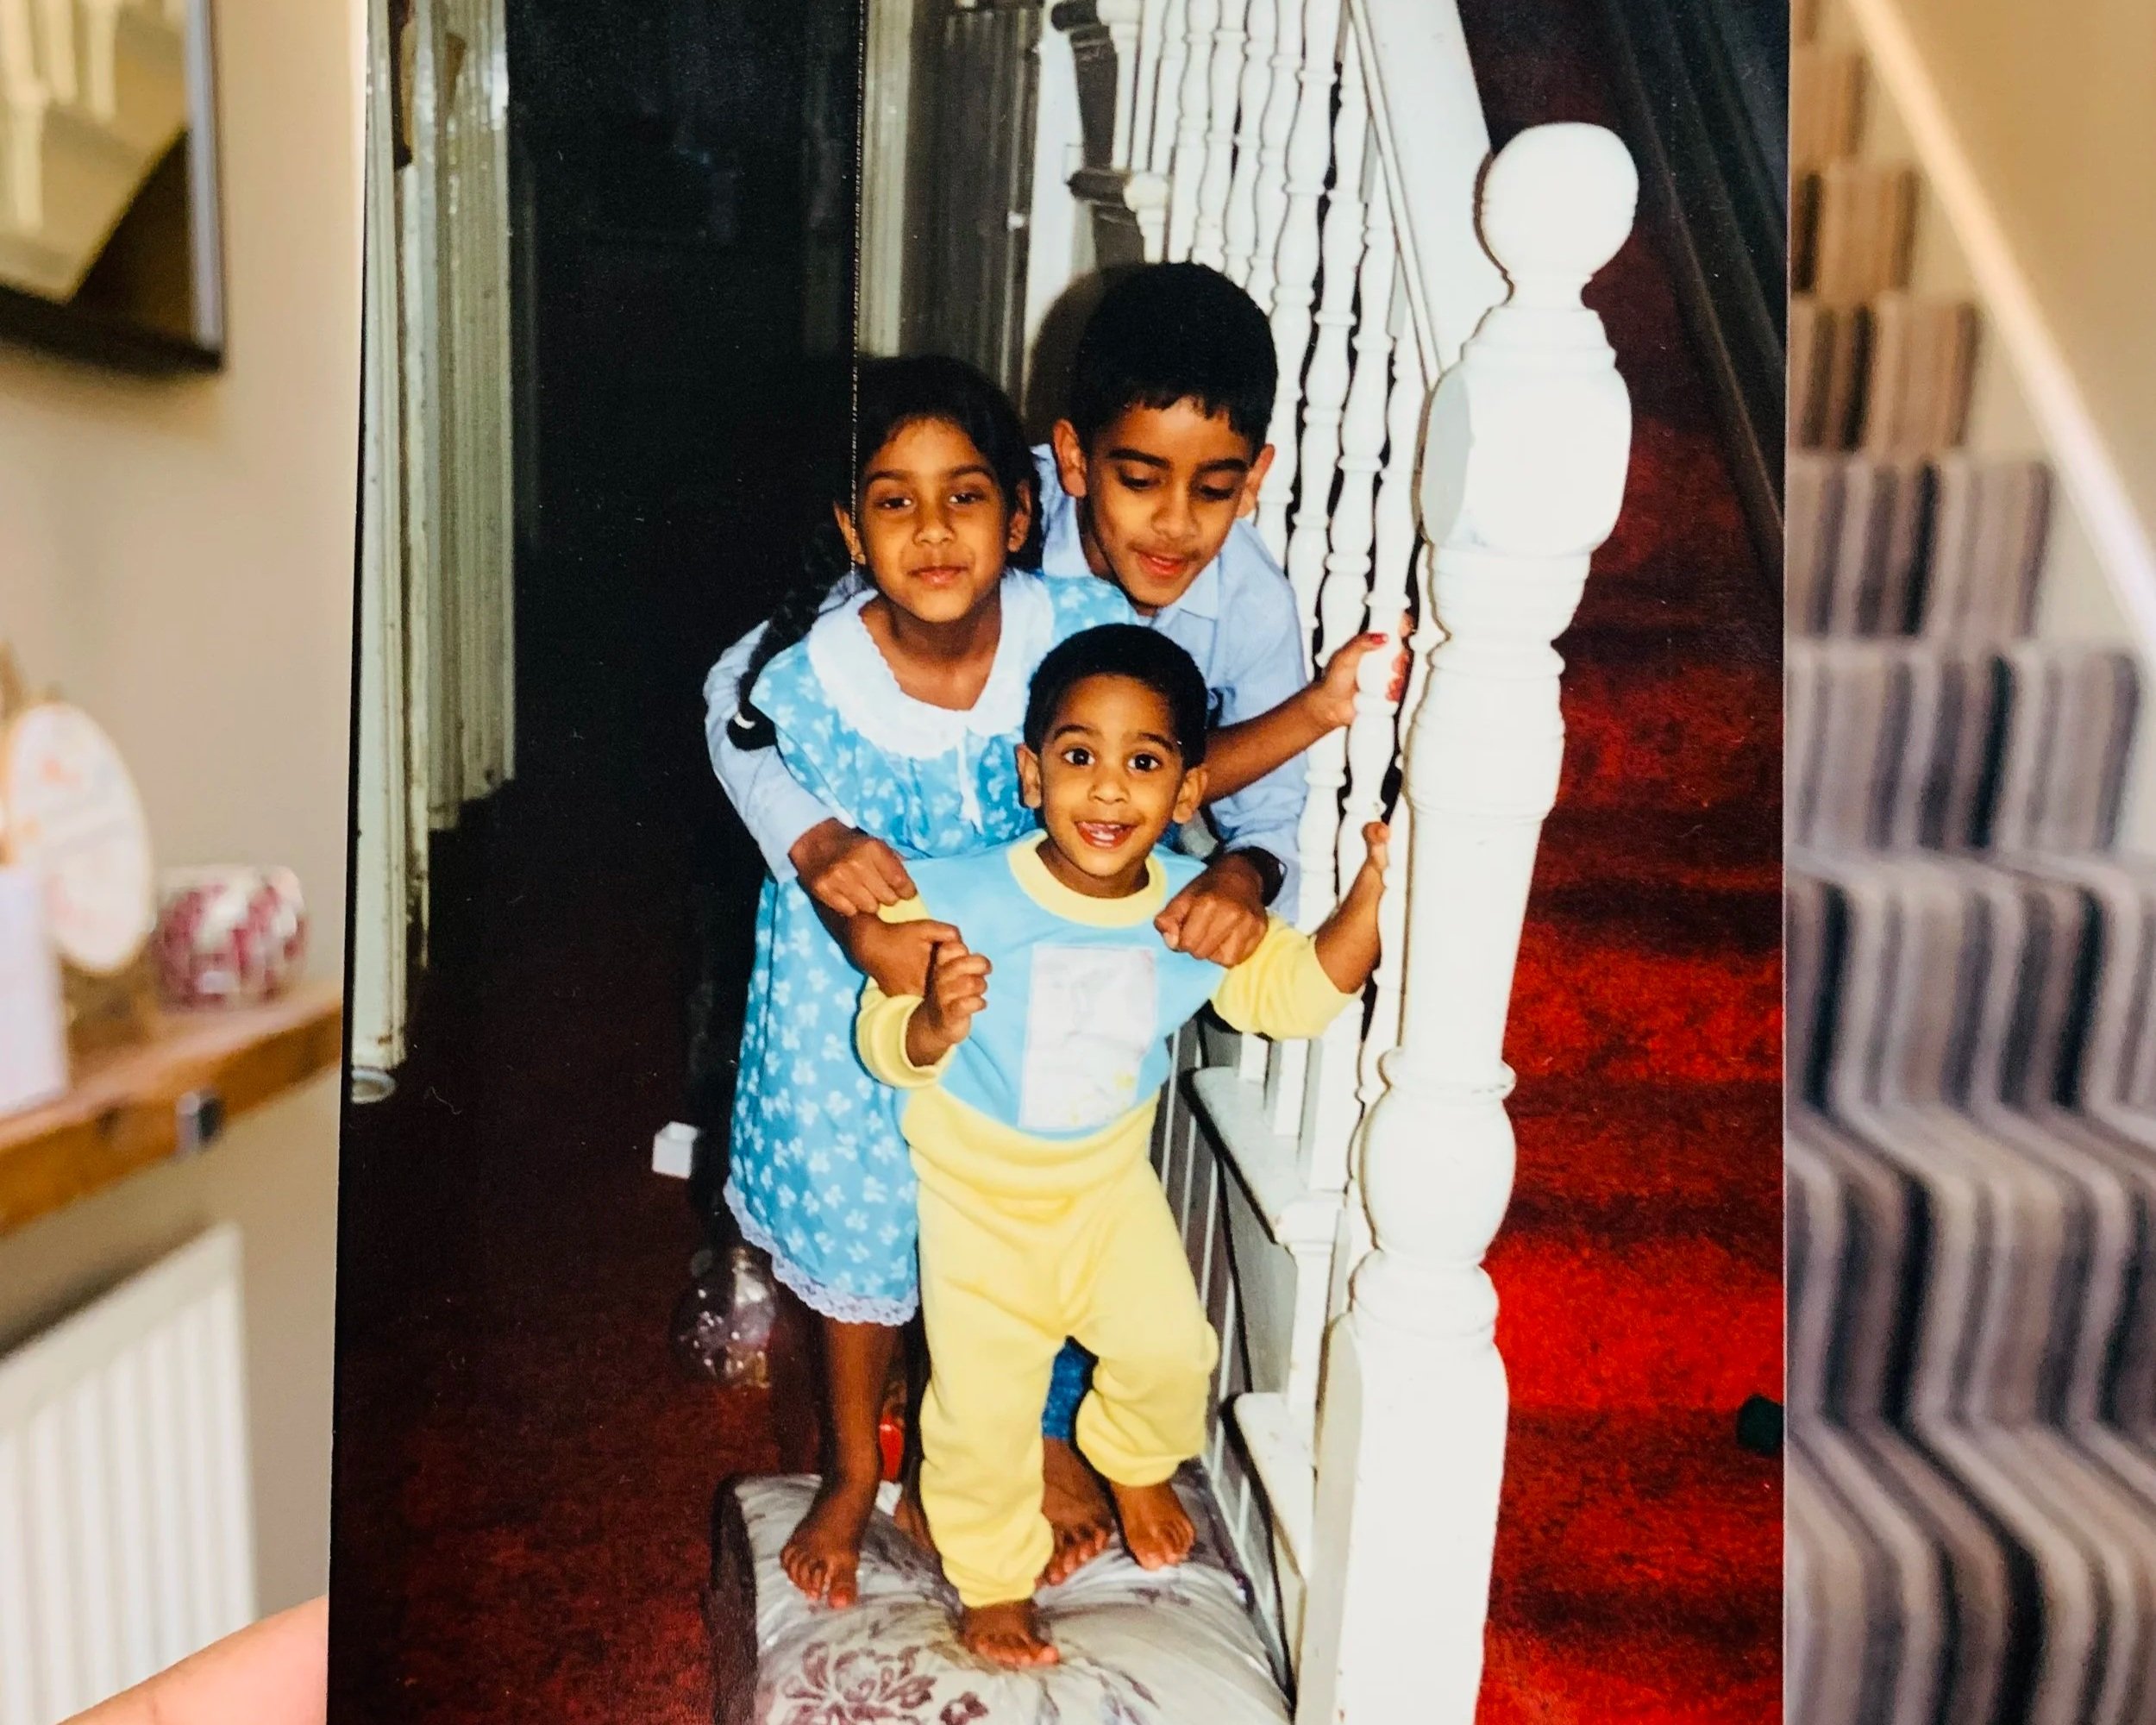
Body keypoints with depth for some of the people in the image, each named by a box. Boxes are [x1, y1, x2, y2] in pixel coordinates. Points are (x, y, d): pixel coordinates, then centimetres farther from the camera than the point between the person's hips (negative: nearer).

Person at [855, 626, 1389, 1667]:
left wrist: (1372, 891, -20)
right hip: (978, 1190, -3)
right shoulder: (967, 902, -28)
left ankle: (1135, 1465, 46)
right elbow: (887, 1048, -24)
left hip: (1110, 1180, 3)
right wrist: (935, 1020, -47)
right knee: (984, 1401, 5)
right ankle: (994, 1576, 35)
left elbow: (1297, 991, -6)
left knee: (1169, 1350, 9)